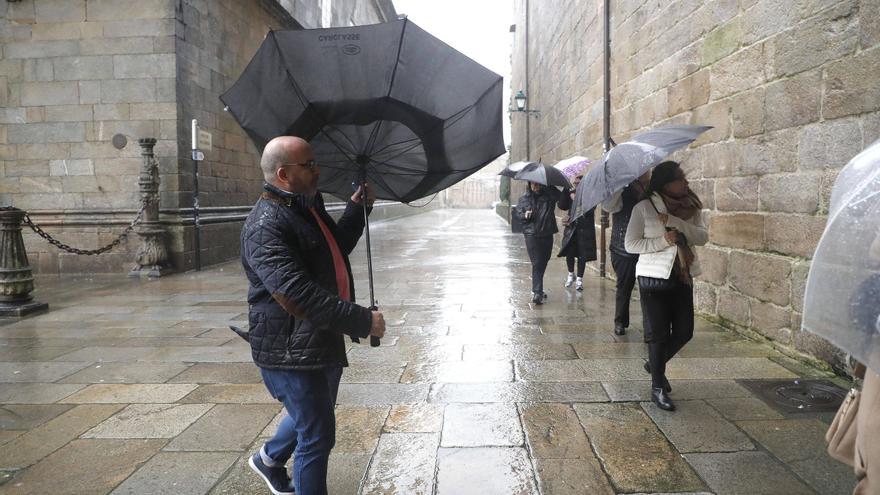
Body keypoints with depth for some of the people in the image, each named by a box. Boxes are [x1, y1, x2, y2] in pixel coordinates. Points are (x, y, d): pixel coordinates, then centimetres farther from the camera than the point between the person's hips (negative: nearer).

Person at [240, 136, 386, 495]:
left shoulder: (308, 206, 10)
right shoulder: (265, 226, -23)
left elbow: (338, 247, 28)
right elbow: (297, 294, -32)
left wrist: (358, 207, 16)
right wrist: (363, 320, -31)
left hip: (323, 343, 10)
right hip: (291, 352, -10)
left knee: (311, 417, 29)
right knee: (317, 436, 0)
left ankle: (270, 459, 54)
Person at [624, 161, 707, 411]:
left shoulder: (692, 207, 3)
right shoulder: (644, 208, -9)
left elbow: (702, 237, -9)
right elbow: (630, 244, -10)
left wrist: (674, 221, -21)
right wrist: (663, 241, -20)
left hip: (682, 277, 5)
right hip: (654, 278, -5)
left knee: (684, 331, 8)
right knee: (658, 333, 2)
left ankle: (655, 364, 36)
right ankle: (658, 388, 17)